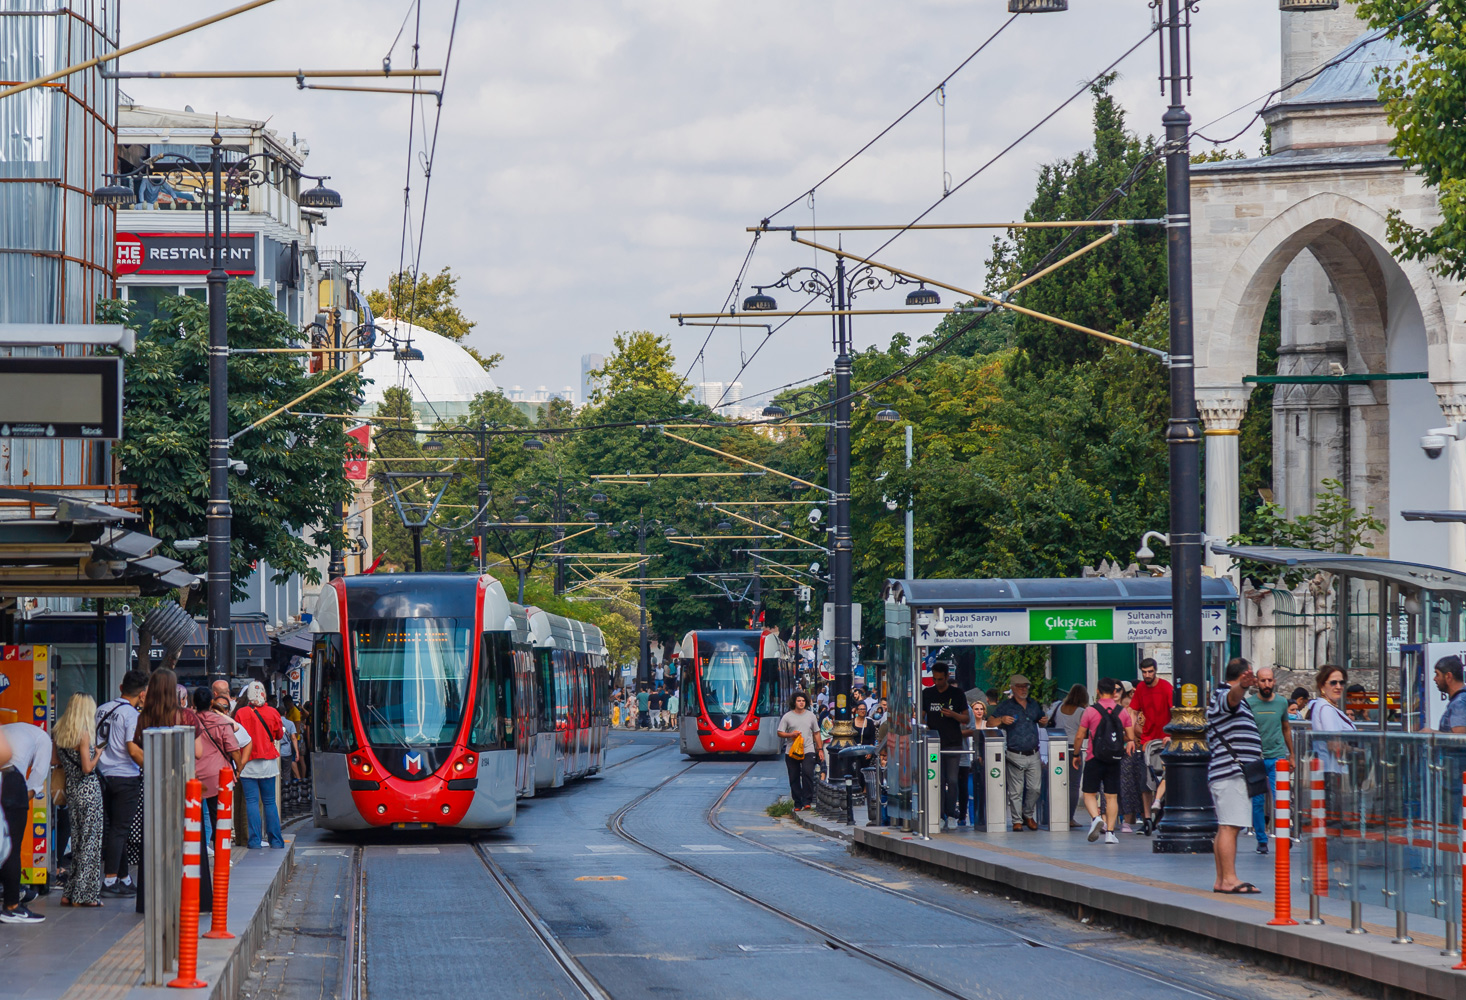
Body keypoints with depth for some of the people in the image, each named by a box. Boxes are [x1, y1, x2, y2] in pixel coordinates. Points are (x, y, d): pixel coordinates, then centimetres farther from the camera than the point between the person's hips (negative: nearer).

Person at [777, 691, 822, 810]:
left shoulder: (810, 715, 12)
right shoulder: (787, 716, 5)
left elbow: (816, 733, 17)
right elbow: (780, 733, 5)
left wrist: (820, 749, 12)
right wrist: (791, 735, -13)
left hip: (808, 750, 0)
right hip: (791, 752, 0)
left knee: (808, 773, -19)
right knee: (794, 778, 2)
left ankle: (807, 801, -15)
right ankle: (797, 803, 10)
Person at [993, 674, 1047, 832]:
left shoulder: (1034, 705, 14)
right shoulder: (1005, 706, 1)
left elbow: (1040, 723, 26)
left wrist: (1045, 721, 3)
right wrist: (1002, 720, -22)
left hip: (1033, 755, 4)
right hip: (1015, 756, -4)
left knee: (1035, 788, 3)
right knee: (1016, 790, -2)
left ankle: (1028, 815, 22)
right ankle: (1017, 820, 6)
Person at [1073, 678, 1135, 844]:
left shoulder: (1090, 711, -6)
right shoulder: (1123, 712, 0)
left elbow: (1079, 737, -3)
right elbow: (1131, 737, 2)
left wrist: (1075, 754, 11)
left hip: (1094, 758, -2)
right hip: (1114, 760, 2)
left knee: (1089, 793, 7)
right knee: (1111, 796, 7)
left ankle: (1096, 818, -19)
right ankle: (1110, 832, 2)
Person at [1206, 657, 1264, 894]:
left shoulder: (1233, 698, 24)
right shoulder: (1225, 696, -10)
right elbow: (1233, 697, -35)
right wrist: (1242, 686, -56)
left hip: (1229, 774, 11)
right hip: (1232, 773, -11)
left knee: (1226, 828, 11)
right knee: (1229, 827, -14)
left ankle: (1221, 880, 14)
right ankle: (1229, 880, -19)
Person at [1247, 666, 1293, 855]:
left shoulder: (1281, 703, 6)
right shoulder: (1249, 703, -2)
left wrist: (1291, 755, 24)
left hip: (1278, 756, 1)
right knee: (1257, 802, 3)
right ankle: (1261, 840, 13)